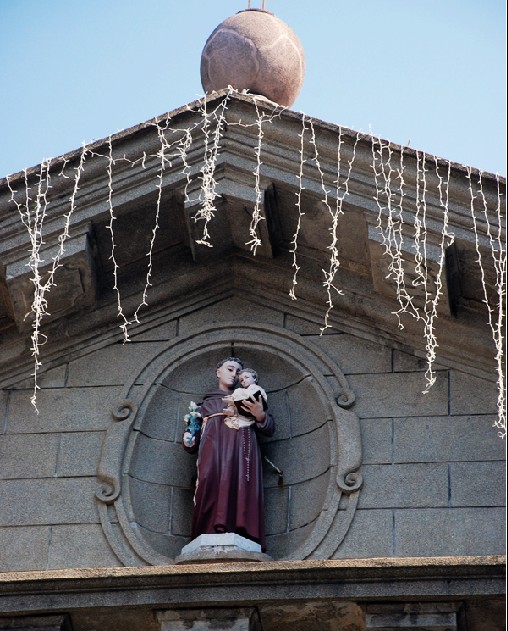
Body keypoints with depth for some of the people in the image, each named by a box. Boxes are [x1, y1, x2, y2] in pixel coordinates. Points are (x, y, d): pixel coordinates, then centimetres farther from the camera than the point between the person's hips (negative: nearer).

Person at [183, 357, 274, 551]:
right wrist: (189, 442, 1)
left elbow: (269, 429, 18)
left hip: (241, 449, -1)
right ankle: (210, 536, -32)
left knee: (239, 489, -21)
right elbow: (196, 436, 25)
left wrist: (260, 415, -4)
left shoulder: (248, 398, 29)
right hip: (213, 449, 1)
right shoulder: (206, 404, 31)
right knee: (212, 485, -22)